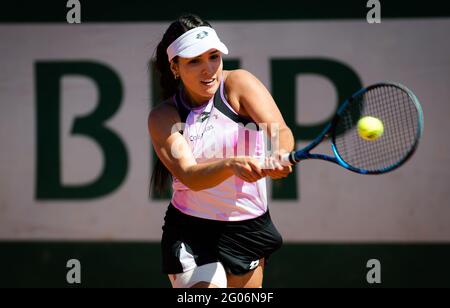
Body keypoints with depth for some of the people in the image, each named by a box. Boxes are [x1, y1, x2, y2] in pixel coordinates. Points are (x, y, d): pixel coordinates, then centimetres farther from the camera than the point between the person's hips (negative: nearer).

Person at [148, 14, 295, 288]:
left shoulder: (239, 83, -8)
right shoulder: (163, 117, -9)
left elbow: (281, 131, -24)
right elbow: (189, 175, -23)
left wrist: (280, 155, -47)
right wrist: (232, 165, -44)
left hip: (249, 227, 2)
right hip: (190, 232, -2)